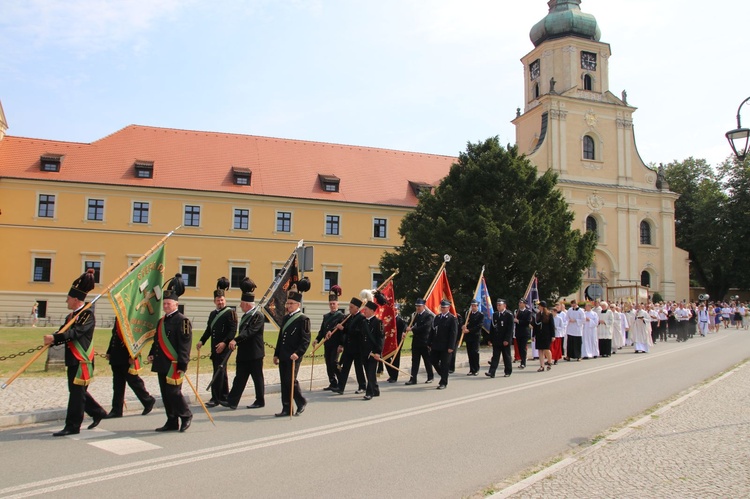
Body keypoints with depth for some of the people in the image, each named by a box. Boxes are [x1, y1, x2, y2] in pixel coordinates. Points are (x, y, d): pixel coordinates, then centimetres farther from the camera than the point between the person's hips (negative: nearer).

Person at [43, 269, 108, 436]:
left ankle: (72, 426, 4)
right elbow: (63, 334, 4)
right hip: (72, 360, 9)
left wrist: (54, 337, -34)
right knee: (77, 391, 16)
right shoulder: (71, 316, 14)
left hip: (82, 360, -9)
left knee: (77, 392, -3)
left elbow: (76, 332, -25)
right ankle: (98, 412, 30)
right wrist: (51, 340, -17)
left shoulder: (88, 314, -12)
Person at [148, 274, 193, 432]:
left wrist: (183, 364, -19)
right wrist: (152, 354, 9)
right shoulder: (162, 321, 16)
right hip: (162, 364, 8)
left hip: (174, 365, -8)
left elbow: (185, 343, -15)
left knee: (173, 392, -7)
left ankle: (186, 416, 12)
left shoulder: (182, 320, -10)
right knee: (165, 394, 11)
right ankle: (172, 422, 19)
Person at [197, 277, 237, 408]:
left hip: (224, 347, -8)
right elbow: (208, 329, 20)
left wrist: (224, 343, -24)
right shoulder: (212, 314, 18)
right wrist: (202, 341, 7)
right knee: (221, 372, 14)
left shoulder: (230, 312, -7)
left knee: (219, 372, -9)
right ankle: (224, 396, 23)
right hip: (215, 348, 8)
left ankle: (215, 398, -7)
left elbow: (233, 330, -14)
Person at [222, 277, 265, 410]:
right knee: (239, 378, 7)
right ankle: (232, 401, 8)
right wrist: (236, 342, 16)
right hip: (244, 354, 9)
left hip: (255, 354, -9)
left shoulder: (258, 315, -15)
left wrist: (235, 340, -34)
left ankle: (260, 401, 15)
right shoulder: (245, 315, 13)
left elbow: (250, 331, -27)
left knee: (257, 378, 4)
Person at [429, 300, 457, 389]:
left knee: (444, 364, 0)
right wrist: (429, 343, 9)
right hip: (436, 345, 6)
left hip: (446, 347, -6)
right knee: (433, 360, 8)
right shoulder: (437, 317, 12)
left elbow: (453, 333, -12)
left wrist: (451, 347, -18)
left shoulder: (453, 318, -7)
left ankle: (443, 383, 9)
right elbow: (432, 331, 14)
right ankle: (444, 375, 29)